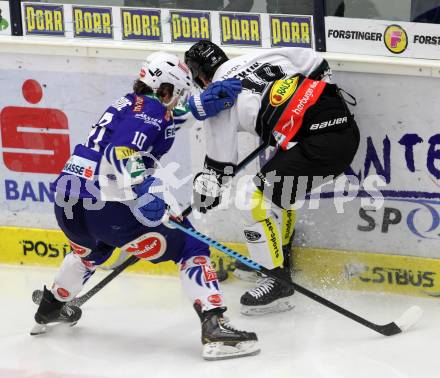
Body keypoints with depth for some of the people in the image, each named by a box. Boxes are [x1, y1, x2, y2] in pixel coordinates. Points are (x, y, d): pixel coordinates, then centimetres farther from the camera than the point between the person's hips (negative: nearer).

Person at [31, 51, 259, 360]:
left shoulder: (127, 106, 23)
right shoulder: (151, 109, -5)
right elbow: (120, 155, -20)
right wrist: (147, 195, -27)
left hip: (68, 202, 9)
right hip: (105, 206, -9)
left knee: (91, 250, 41)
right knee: (190, 246, -3)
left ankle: (51, 309, 57)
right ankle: (215, 327, -17)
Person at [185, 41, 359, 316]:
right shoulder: (261, 57, 18)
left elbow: (221, 161, 5)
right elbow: (317, 66, 23)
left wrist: (207, 189, 22)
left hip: (321, 143, -9)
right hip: (347, 125, 9)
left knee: (256, 197, -2)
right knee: (279, 186, 29)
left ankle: (280, 283, 1)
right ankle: (279, 258, 43)